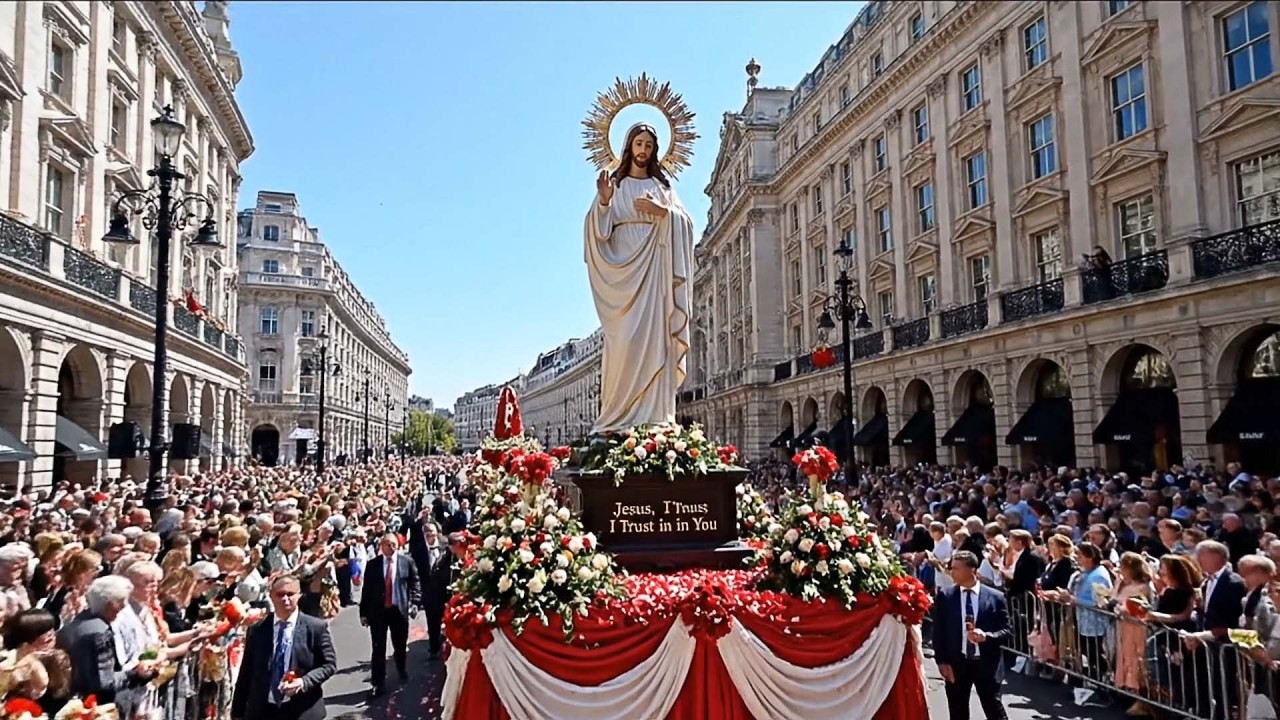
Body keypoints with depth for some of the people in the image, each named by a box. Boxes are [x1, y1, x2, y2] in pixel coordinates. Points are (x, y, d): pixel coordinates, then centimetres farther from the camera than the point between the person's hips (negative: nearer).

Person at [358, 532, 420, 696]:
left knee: (400, 646, 16)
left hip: (399, 609, 1)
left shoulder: (407, 562, -2)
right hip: (378, 611, -1)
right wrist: (364, 612, -1)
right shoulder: (372, 564, -2)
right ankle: (378, 683, 11)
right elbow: (366, 589, 0)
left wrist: (414, 603, -11)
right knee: (378, 649, 2)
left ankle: (403, 674, 40)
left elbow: (415, 584, 1)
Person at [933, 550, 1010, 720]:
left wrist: (986, 636, -21)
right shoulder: (945, 597, 0)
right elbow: (938, 632, 2)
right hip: (956, 663, 2)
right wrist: (942, 661, -6)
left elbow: (1005, 631, -1)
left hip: (987, 664, -1)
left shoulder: (996, 597, -2)